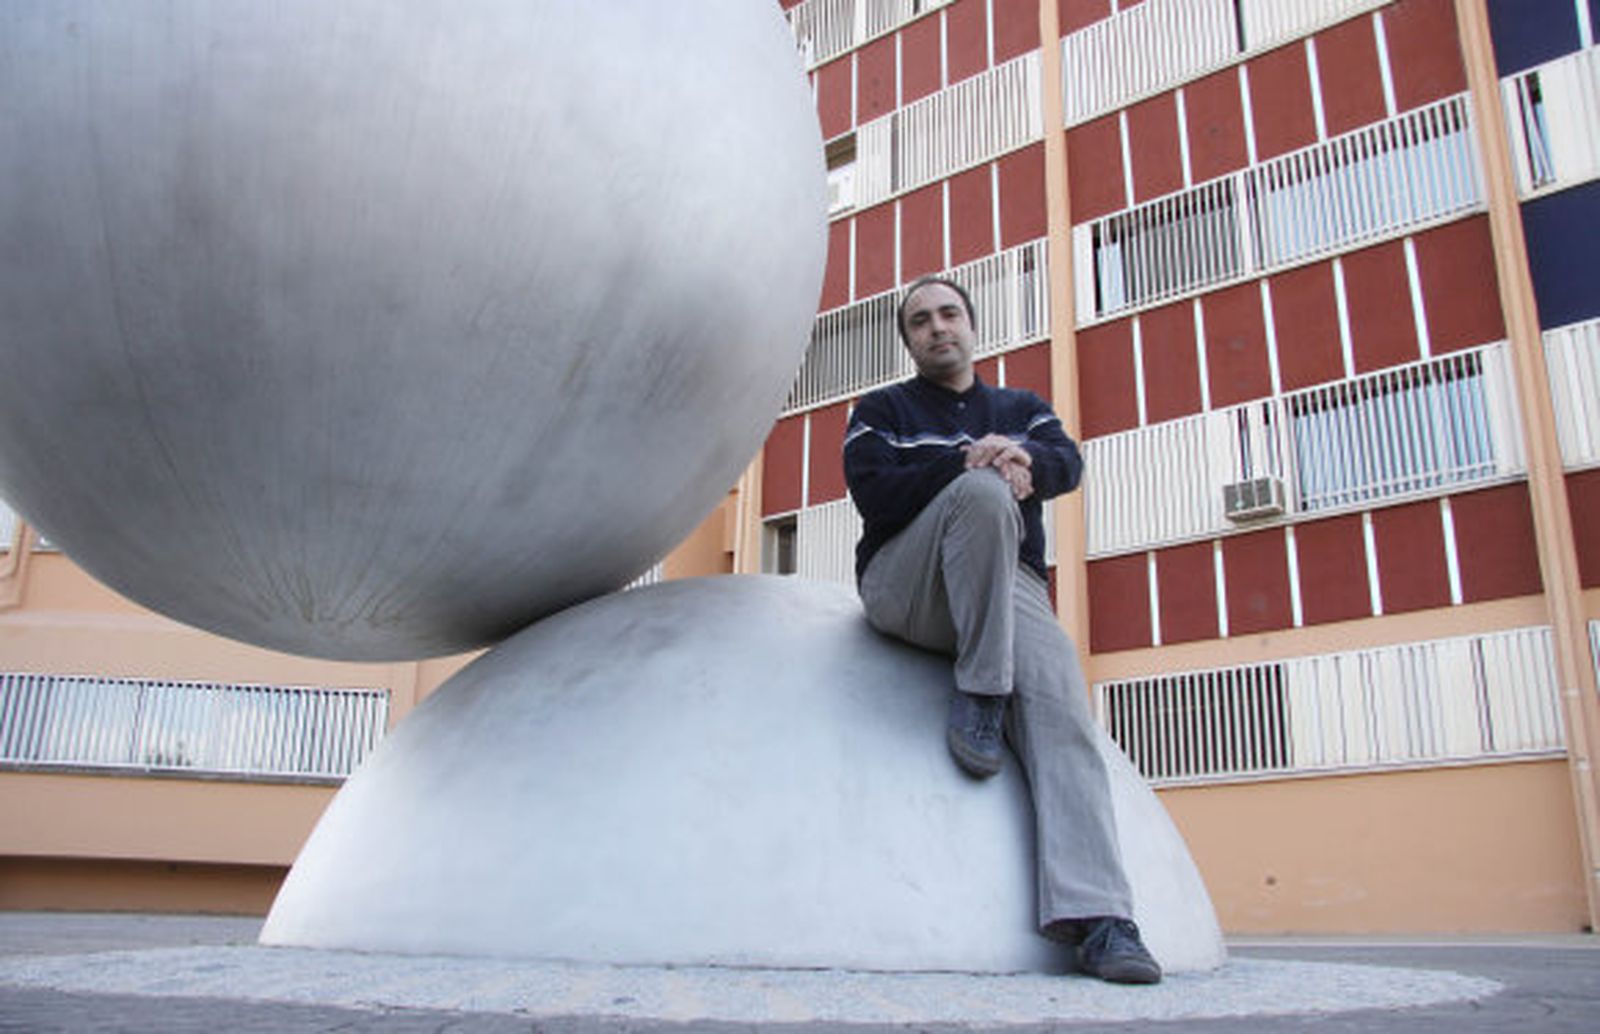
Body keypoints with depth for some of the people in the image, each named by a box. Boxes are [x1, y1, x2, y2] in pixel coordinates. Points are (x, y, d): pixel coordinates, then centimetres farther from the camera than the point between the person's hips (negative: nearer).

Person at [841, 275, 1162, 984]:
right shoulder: (882, 411, 19)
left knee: (1060, 701, -26)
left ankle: (1095, 917, -34)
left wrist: (1026, 460, -20)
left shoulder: (1023, 409, 27)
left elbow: (1068, 464, 5)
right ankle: (978, 694, -26)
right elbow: (873, 493, -2)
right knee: (982, 493, -33)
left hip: (1010, 588, 3)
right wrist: (966, 463, -15)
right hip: (904, 585, -2)